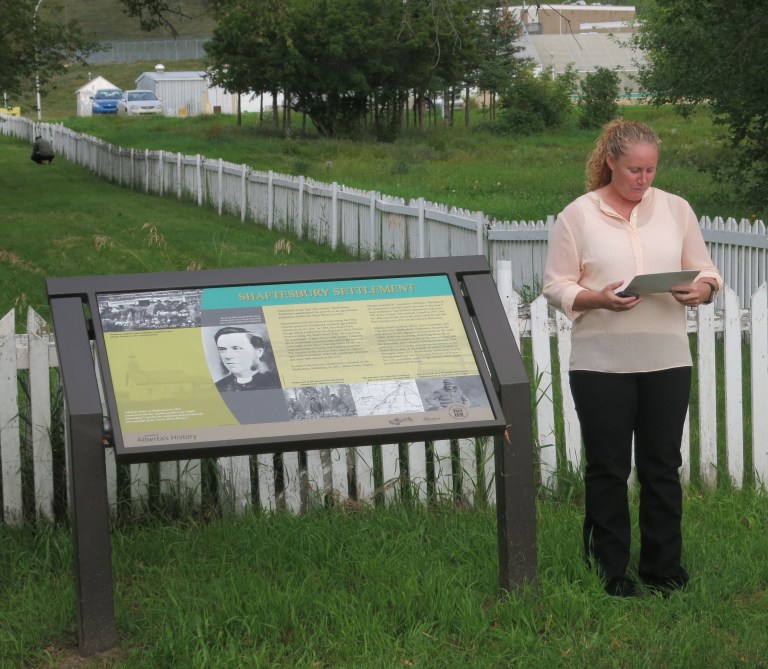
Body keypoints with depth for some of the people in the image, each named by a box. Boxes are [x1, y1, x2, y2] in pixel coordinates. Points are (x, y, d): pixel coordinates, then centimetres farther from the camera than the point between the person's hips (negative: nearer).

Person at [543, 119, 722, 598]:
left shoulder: (675, 209, 7)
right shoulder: (578, 215, -1)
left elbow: (707, 272, 10)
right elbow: (557, 286, -2)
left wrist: (701, 290, -14)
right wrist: (598, 298, -21)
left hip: (667, 360, 2)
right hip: (602, 363, -2)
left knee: (662, 466, 8)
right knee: (608, 468, 5)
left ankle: (664, 566, 20)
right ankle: (611, 569, 17)